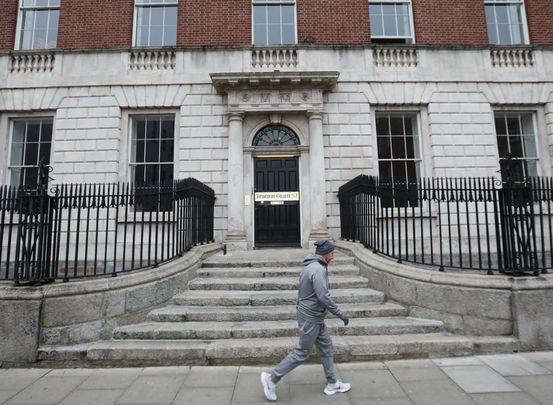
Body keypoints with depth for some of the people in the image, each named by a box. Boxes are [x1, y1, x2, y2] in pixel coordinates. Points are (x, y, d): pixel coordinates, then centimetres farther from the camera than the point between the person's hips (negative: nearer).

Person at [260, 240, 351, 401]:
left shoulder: (310, 266, 8)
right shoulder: (318, 269, -23)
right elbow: (324, 297, -27)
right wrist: (341, 314, -18)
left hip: (315, 317, 10)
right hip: (311, 317, -10)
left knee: (326, 348, 17)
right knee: (302, 352, 2)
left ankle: (332, 383, 30)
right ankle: (272, 378, 13)